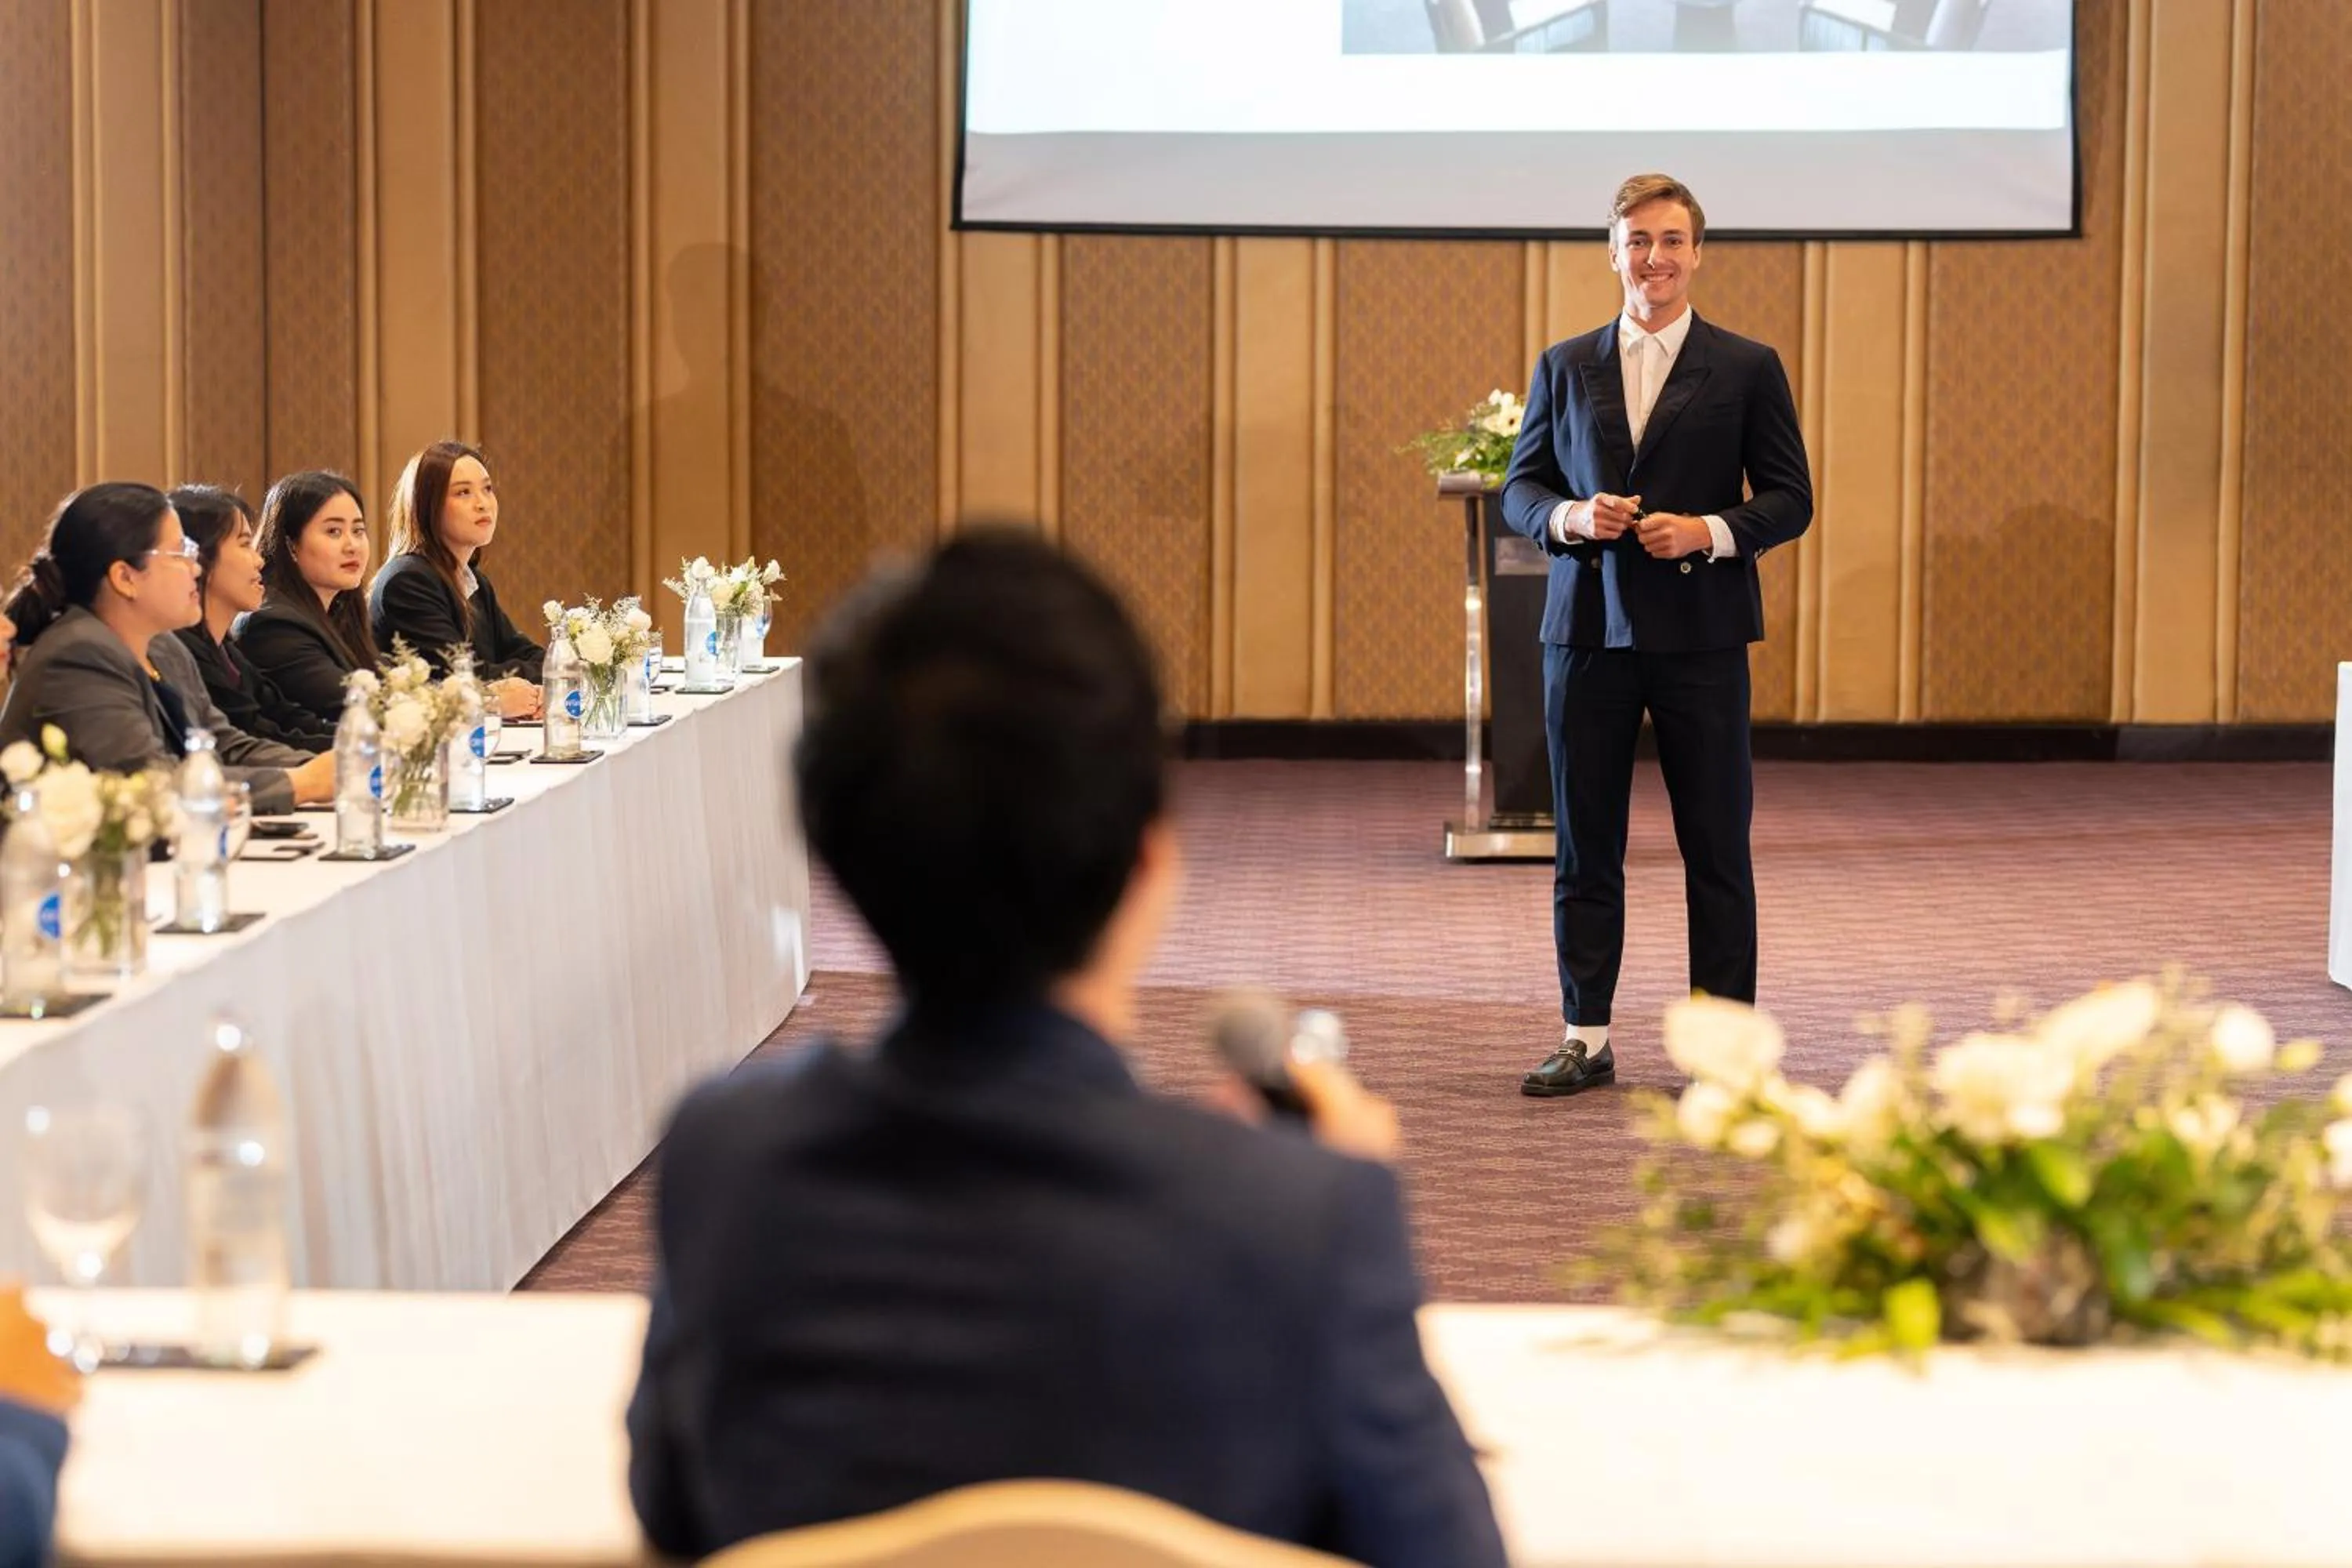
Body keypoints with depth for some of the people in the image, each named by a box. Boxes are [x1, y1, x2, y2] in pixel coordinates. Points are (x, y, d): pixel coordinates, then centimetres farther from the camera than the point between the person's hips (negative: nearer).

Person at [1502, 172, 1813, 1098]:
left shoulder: (1747, 369, 3)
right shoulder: (1564, 368, 10)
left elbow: (1790, 498, 2)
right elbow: (1520, 489, 10)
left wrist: (1710, 531, -15)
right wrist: (1572, 517, -11)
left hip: (1699, 633, -2)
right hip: (1589, 630, 2)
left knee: (1715, 845, 2)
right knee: (1585, 845, 5)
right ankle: (1586, 1039, 12)